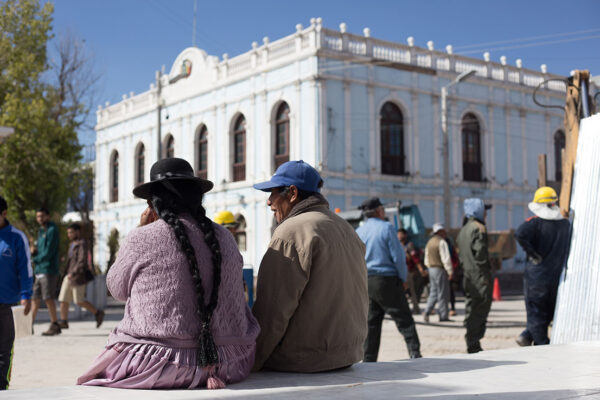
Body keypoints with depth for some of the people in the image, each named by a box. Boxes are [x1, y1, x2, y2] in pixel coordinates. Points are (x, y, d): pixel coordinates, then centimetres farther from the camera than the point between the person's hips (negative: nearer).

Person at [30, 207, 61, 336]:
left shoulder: (52, 230, -8)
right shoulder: (40, 231, 20)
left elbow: (49, 252, -14)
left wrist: (35, 259, -4)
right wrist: (34, 251, 0)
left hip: (48, 269, -8)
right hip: (39, 270, 8)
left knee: (48, 298, -7)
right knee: (35, 297, 9)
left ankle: (55, 325, 0)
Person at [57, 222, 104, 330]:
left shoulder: (82, 244, -13)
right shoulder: (72, 244, 16)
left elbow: (82, 261, -22)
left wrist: (73, 273, -27)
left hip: (78, 276, -9)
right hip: (69, 276, 9)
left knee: (79, 301, -6)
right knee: (63, 299, 2)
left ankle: (97, 313, 9)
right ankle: (63, 322, 5)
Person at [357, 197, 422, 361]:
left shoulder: (358, 232, 8)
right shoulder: (386, 228, -8)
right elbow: (398, 256, -10)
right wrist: (403, 278, 1)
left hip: (366, 282, 5)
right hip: (387, 280, -5)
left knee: (371, 323, 9)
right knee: (404, 320, -1)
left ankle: (369, 361, 9)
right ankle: (415, 353, -8)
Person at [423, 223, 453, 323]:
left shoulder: (429, 242, 13)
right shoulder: (441, 242, -14)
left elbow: (427, 258, 17)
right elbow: (446, 258, -18)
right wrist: (450, 271, -14)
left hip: (431, 269, 8)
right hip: (440, 269, -8)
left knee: (433, 292, 13)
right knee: (443, 294, -1)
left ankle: (427, 312, -1)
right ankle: (443, 316, 2)